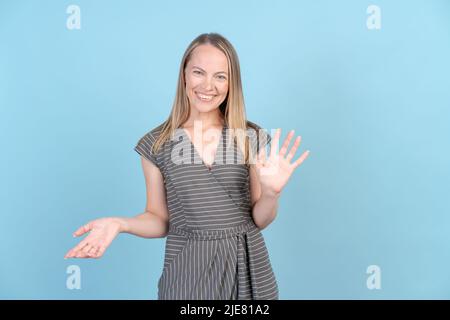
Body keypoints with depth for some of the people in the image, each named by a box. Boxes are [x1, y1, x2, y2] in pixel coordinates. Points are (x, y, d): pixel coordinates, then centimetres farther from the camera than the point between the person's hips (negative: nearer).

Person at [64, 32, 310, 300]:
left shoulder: (251, 137, -3)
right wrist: (120, 224, -16)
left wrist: (271, 193, -19)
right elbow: (160, 220, 2)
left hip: (246, 268, 1)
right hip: (188, 272, 0)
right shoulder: (156, 144, -4)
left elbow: (259, 220, 0)